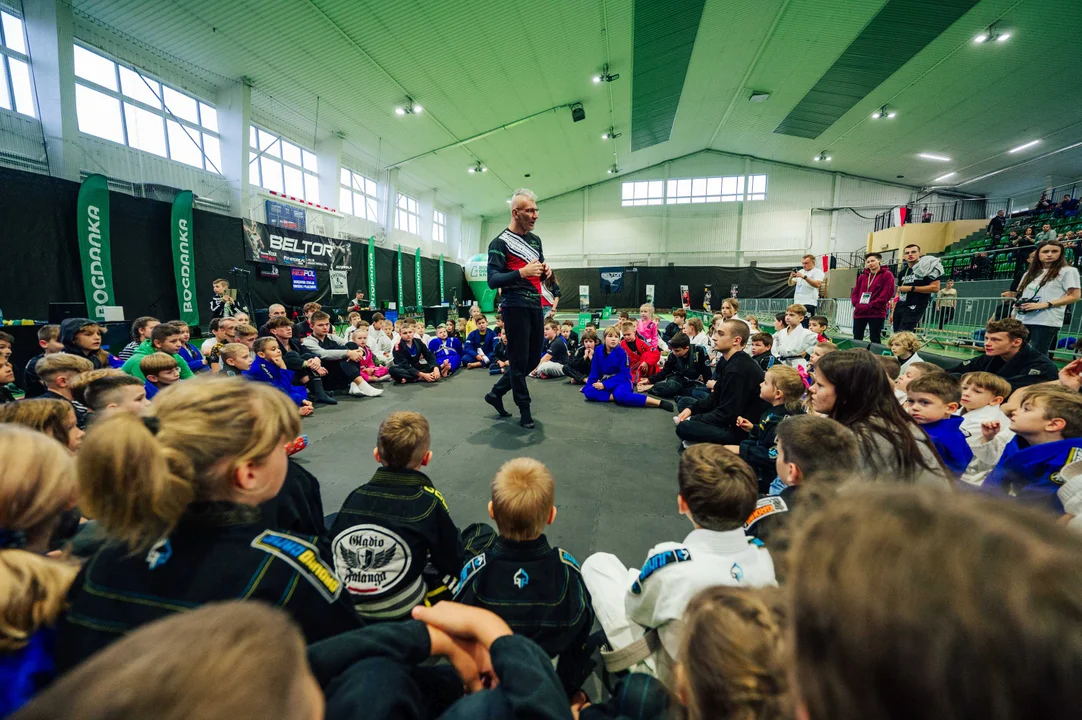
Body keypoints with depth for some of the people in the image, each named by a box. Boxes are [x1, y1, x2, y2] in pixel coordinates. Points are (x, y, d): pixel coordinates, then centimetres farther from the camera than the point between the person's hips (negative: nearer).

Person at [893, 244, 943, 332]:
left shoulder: (926, 267, -3)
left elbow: (935, 287, -11)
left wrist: (911, 288, -13)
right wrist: (893, 311, 14)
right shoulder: (903, 271, 17)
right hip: (899, 308, 7)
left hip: (914, 308, -7)